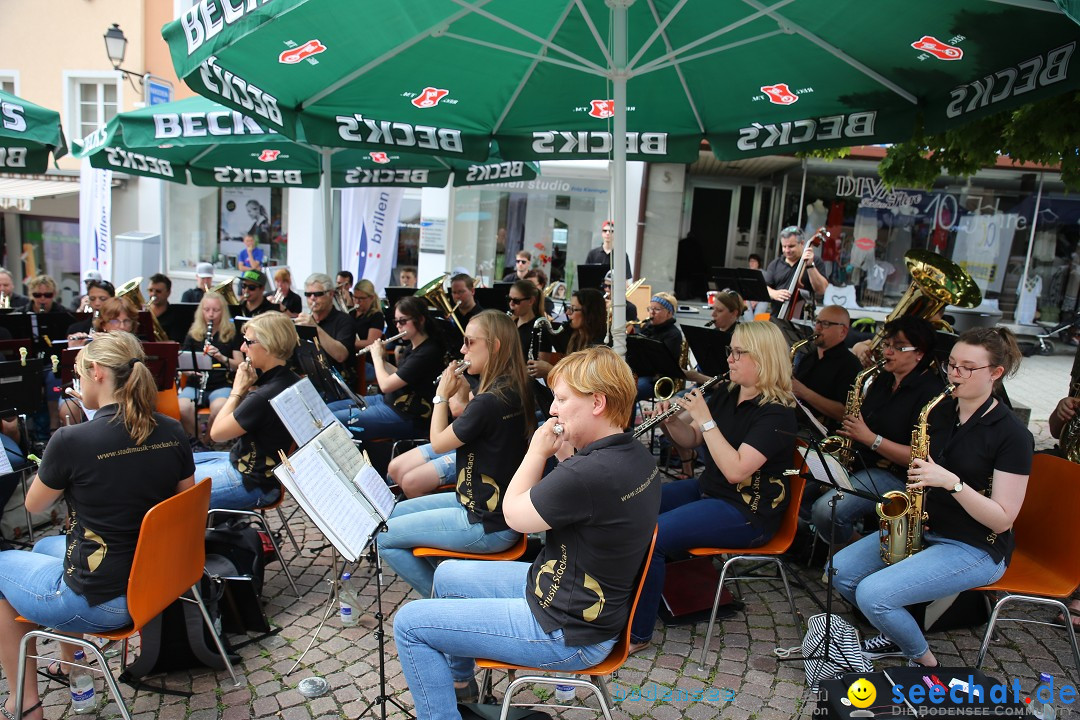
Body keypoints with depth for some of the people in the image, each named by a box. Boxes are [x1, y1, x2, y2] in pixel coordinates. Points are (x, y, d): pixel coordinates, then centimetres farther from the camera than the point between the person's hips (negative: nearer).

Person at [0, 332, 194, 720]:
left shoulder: (72, 440, -21)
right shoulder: (172, 432, -5)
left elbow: (34, 505, -1)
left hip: (100, 601, -6)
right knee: (46, 546, 32)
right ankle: (72, 669, 40)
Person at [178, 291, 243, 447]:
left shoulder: (231, 334, 7)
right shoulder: (193, 334, 12)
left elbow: (240, 365, 3)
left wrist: (221, 357, -16)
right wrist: (192, 371, -13)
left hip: (221, 385, -2)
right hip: (194, 384, 2)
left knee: (219, 409, -36)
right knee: (182, 408, -32)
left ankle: (206, 441, -7)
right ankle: (197, 440, -6)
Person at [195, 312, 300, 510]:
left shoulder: (266, 396, -29)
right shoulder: (290, 381, -2)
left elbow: (216, 433, -18)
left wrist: (237, 390, -11)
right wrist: (249, 388, -6)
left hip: (251, 485, -10)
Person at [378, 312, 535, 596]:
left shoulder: (489, 401, -26)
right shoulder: (515, 391, 1)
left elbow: (438, 443, -12)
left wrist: (441, 396, -1)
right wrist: (464, 398, 0)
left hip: (488, 527, -10)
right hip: (485, 501, 10)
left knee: (384, 537, -2)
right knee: (394, 513, 18)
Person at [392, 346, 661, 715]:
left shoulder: (592, 474, -33)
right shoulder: (636, 456, -4)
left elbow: (514, 514, -18)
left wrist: (538, 452, -8)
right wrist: (565, 455, -5)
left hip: (566, 635, -10)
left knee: (409, 624, -4)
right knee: (447, 575, 23)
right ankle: (459, 681, 44)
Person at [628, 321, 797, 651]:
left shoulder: (776, 413, -18)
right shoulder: (726, 395, 6)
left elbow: (735, 470, -28)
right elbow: (691, 439, 13)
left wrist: (705, 419, -26)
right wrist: (671, 420, -8)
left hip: (747, 512, -9)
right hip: (707, 489, 9)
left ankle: (637, 634, -7)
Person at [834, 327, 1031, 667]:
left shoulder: (1012, 435, -14)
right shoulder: (939, 411, 4)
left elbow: (1002, 519, -17)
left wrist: (952, 482, -29)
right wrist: (917, 478, -4)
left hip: (975, 549, -7)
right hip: (923, 528, 7)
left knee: (872, 595, -22)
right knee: (840, 570, -6)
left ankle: (924, 661, 7)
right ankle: (896, 635, 17)